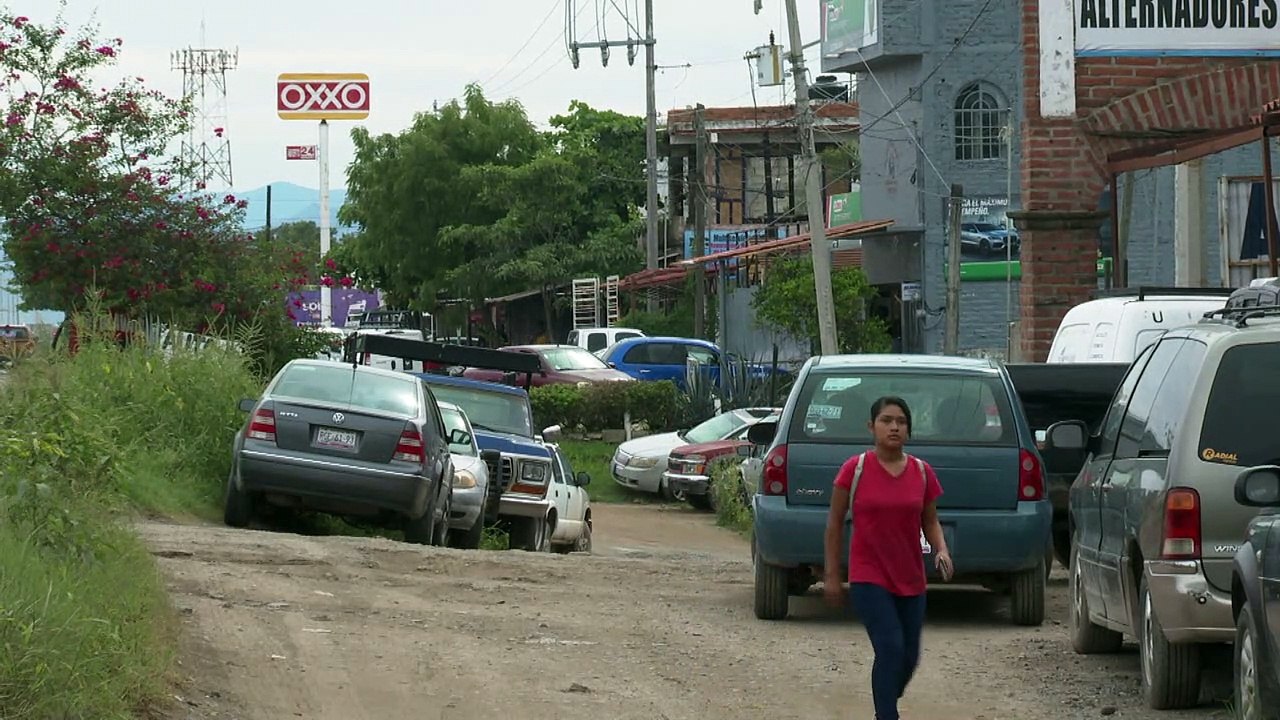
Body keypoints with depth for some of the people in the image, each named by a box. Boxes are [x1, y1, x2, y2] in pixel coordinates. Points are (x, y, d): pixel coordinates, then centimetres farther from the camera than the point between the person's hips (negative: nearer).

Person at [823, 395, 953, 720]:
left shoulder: (922, 472, 2)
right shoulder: (855, 469, -8)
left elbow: (930, 521, 11)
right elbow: (835, 523, -1)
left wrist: (942, 550, -10)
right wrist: (831, 575, -1)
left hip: (911, 580, 4)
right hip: (869, 577, -4)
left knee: (909, 657, 10)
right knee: (891, 648, -18)